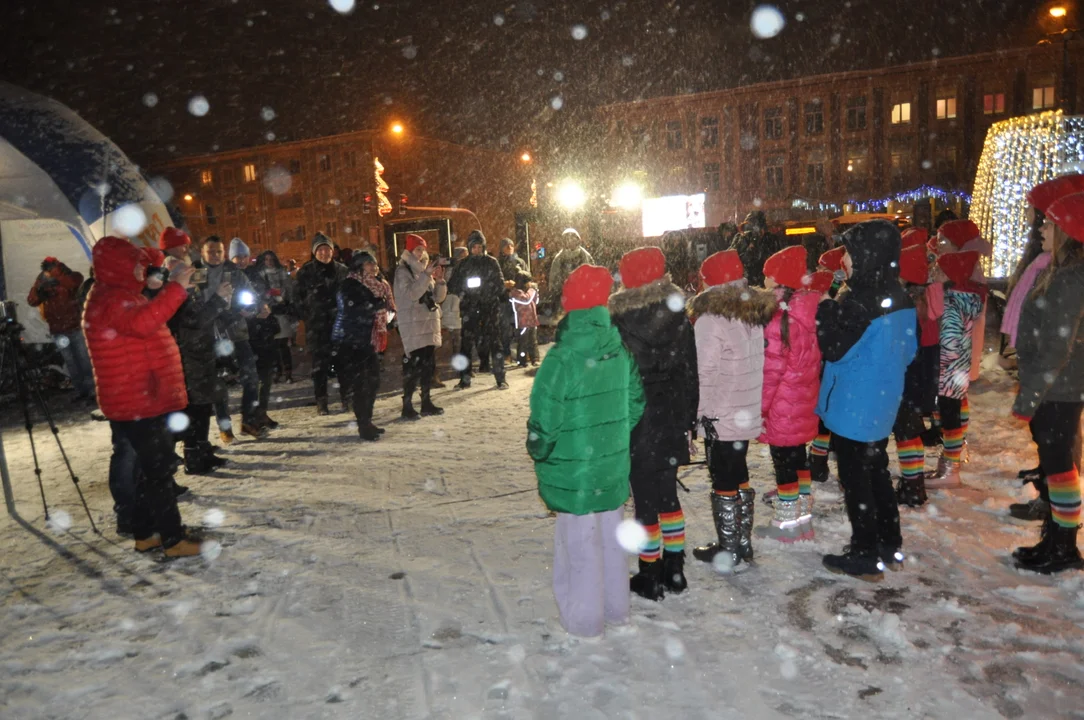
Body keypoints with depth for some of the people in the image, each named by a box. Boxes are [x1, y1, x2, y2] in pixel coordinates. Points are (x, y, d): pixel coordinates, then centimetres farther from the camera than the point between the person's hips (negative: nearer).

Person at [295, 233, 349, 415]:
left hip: (340, 321, 2)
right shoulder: (306, 272, 1)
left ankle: (347, 396, 17)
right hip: (317, 324, -2)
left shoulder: (342, 270, 9)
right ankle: (321, 401, 9)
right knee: (320, 363, 1)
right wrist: (307, 315, -7)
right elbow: (300, 297, 1)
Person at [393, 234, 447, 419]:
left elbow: (439, 297, 13)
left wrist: (439, 280, -4)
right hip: (413, 325, -7)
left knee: (428, 364, 8)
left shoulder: (424, 269, 15)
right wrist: (426, 275, -22)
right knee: (413, 365, -11)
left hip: (430, 324, 7)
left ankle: (426, 402, 16)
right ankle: (407, 405, -7)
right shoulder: (402, 271, -4)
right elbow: (411, 294, -20)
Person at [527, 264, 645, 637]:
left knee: (579, 543, 8)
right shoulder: (621, 351, -3)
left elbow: (544, 422, -18)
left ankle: (584, 619, 24)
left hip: (573, 473, -6)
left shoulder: (561, 360, -22)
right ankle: (615, 607, 36)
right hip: (613, 467, 6)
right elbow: (635, 403, 7)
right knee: (610, 535, 20)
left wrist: (538, 452, 0)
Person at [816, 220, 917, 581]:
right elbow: (908, 350, 13)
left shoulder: (859, 300, -23)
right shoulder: (900, 298, 4)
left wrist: (823, 308, -11)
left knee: (855, 478, 3)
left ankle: (865, 556, 13)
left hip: (853, 407, -8)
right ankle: (889, 546, 31)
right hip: (882, 405, 8)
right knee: (877, 472, 20)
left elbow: (834, 348, -18)